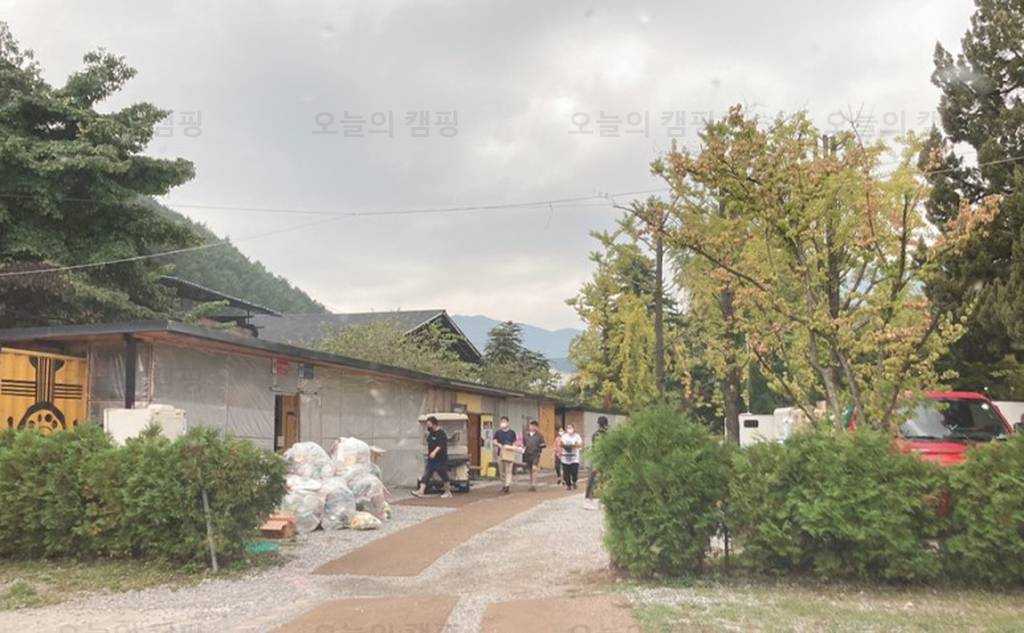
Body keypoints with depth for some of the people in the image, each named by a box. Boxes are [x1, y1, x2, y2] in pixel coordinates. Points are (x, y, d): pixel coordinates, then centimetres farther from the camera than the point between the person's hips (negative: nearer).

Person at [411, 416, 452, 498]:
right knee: (426, 474, -1)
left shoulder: (441, 433, -14)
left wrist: (434, 452, -38)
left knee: (443, 474, 2)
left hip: (440, 458, -8)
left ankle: (448, 492, 16)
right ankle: (421, 491, -6)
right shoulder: (430, 433, 12)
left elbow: (441, 445, -26)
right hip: (431, 459, 8)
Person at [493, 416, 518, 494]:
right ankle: (505, 483, 26)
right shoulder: (498, 432, 7)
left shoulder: (512, 432, 5)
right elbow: (494, 442, 3)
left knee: (508, 470, -9)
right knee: (501, 471, 9)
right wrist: (499, 445, -17)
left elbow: (514, 443, 7)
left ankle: (507, 486, -11)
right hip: (500, 453, 2)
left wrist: (512, 447, -14)